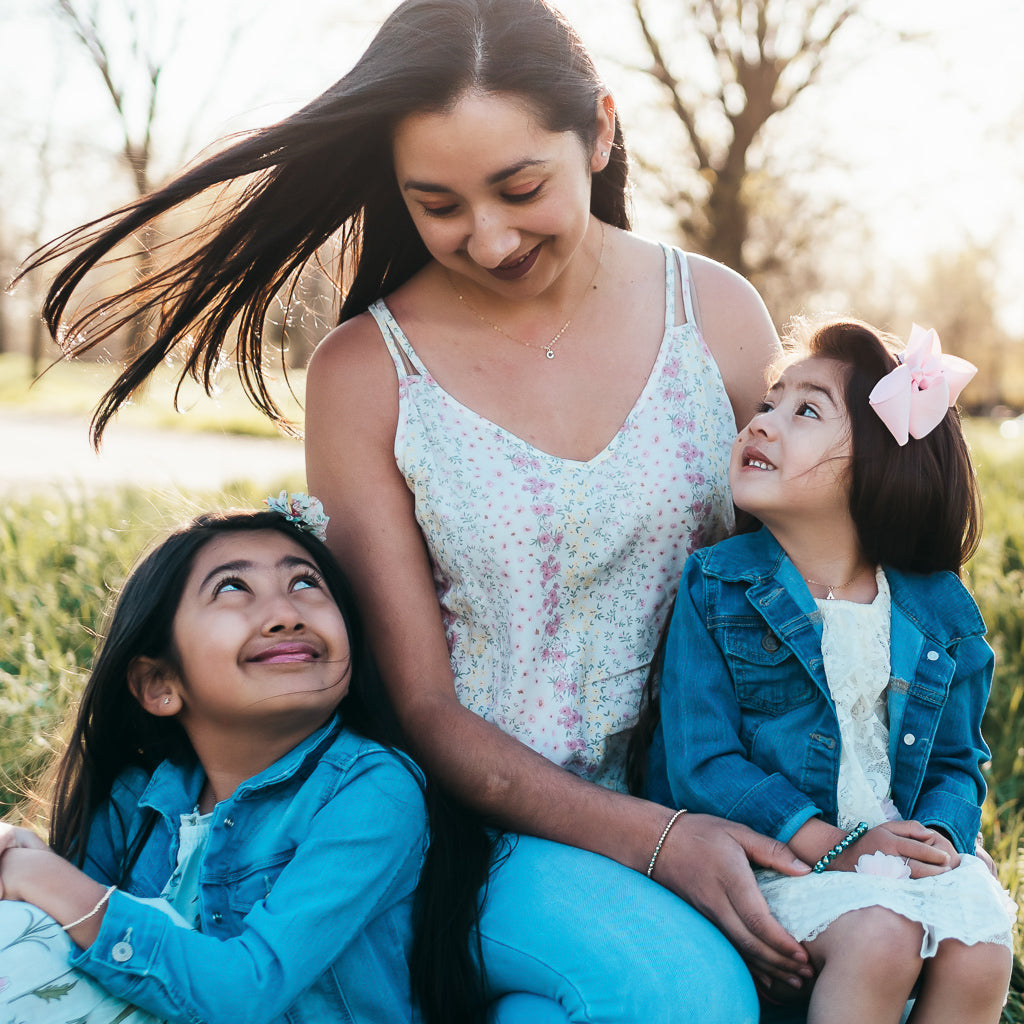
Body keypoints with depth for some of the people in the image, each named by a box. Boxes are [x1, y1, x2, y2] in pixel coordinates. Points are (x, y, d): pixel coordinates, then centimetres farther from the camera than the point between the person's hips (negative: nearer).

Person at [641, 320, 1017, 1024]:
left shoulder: (939, 611, 3)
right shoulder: (715, 589, -6)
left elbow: (957, 760, 11)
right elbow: (701, 764, -11)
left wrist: (937, 833, -12)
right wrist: (832, 845, -19)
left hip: (903, 837, 4)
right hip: (770, 849, -3)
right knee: (881, 938, -28)